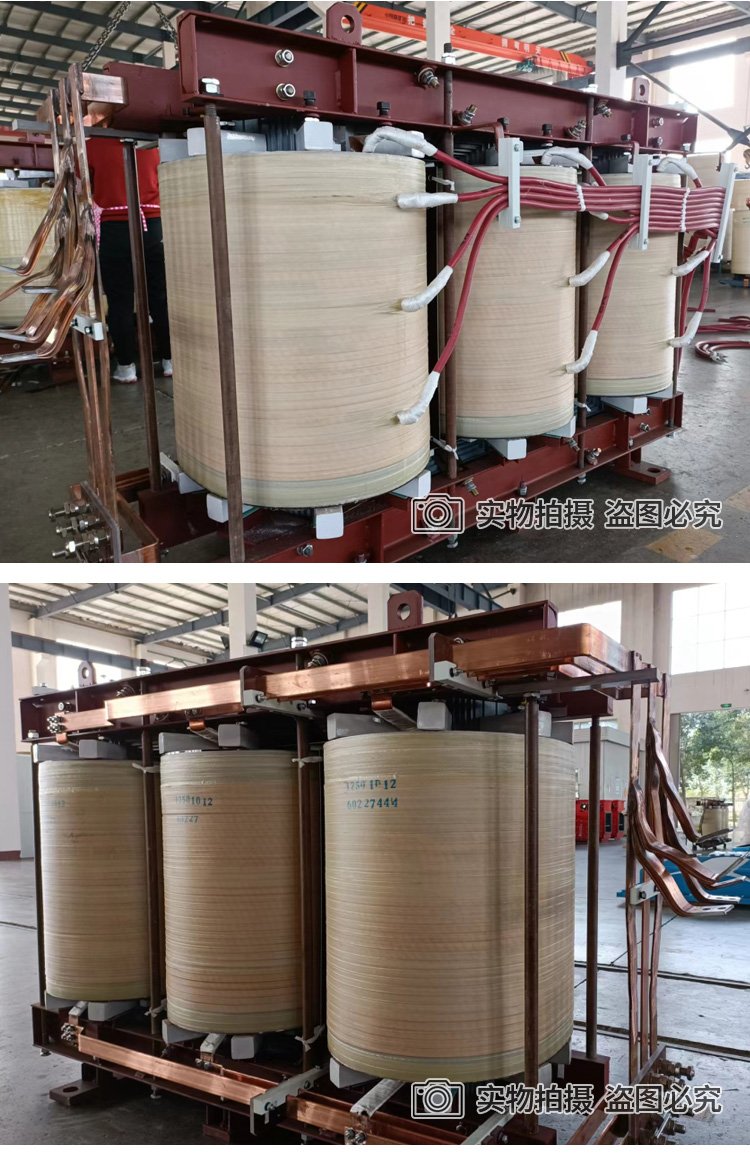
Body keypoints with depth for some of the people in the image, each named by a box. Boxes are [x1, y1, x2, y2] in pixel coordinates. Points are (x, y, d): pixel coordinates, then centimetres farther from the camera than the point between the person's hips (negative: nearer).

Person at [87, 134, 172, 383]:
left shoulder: (94, 145, 0)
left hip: (114, 229, -2)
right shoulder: (151, 145, 6)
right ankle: (170, 359, 13)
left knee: (120, 300, 3)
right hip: (152, 226, 2)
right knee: (160, 297, 8)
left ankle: (126, 366, 5)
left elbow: (84, 189, 10)